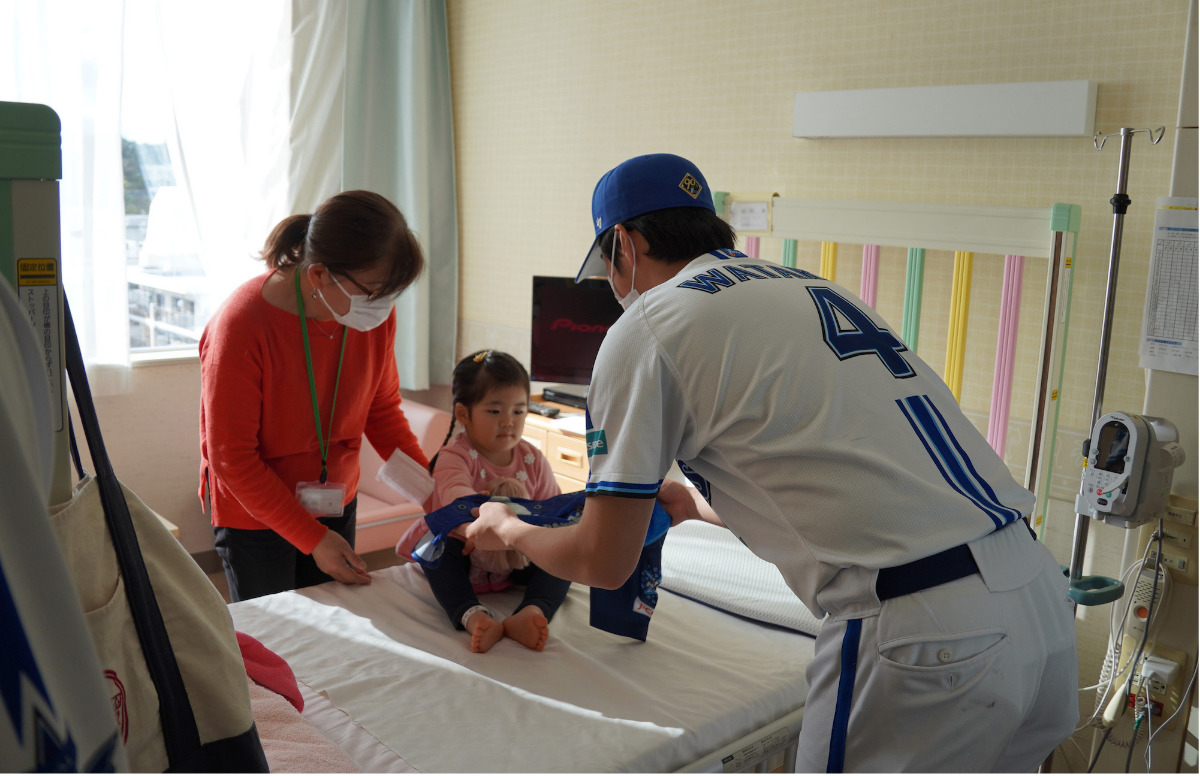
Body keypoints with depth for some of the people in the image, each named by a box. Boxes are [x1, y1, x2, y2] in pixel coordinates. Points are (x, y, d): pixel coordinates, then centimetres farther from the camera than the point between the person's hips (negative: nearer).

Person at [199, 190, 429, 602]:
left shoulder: (375, 314, -12)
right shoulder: (241, 326, -27)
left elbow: (382, 410, 2)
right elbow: (232, 460, -20)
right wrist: (313, 538, -21)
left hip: (335, 503, 5)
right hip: (255, 513, -4)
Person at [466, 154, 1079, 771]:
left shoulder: (647, 328, -2)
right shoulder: (812, 287, 20)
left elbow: (603, 562, 2)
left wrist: (505, 529, 23)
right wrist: (697, 504, 44)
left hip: (921, 641, -8)